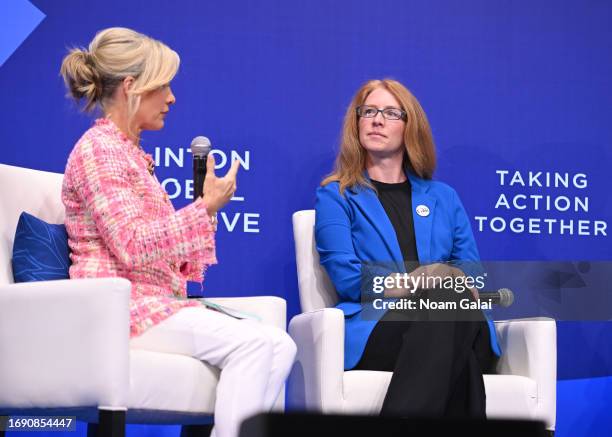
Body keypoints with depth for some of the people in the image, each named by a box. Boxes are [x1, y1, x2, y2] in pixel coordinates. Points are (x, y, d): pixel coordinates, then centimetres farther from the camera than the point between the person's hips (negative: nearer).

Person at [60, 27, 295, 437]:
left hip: (154, 302, 9)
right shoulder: (99, 149, -7)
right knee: (253, 342, -25)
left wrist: (205, 207, 8)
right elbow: (131, 246, -18)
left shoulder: (131, 153, 22)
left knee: (279, 344, -10)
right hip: (120, 306, -9)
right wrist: (206, 207, -13)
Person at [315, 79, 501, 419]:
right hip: (374, 328, -3)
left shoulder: (444, 197, 26)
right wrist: (419, 281, -13)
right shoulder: (336, 196, 16)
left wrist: (454, 284, -12)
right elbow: (348, 278, 0)